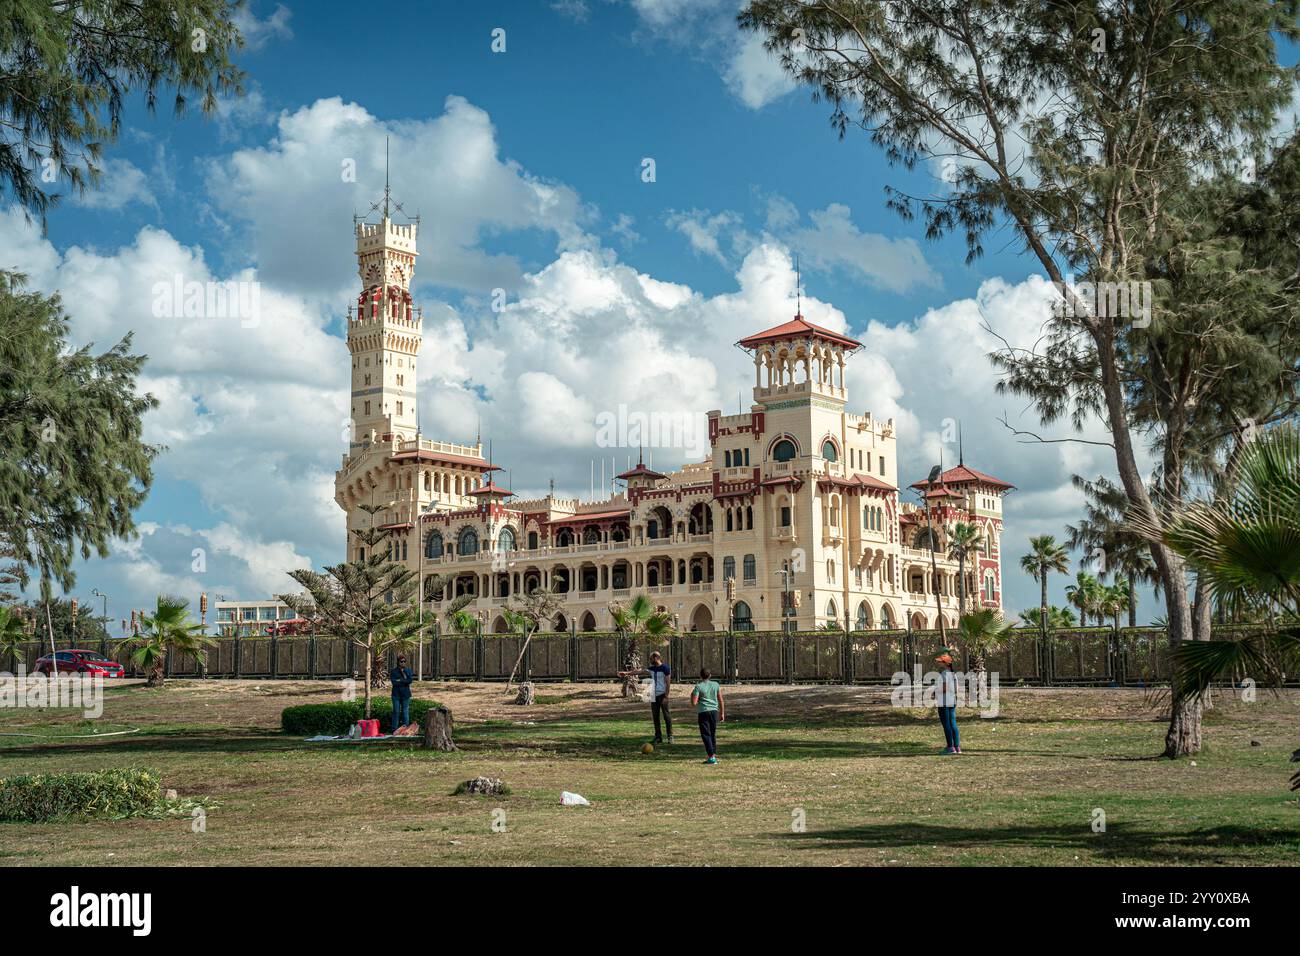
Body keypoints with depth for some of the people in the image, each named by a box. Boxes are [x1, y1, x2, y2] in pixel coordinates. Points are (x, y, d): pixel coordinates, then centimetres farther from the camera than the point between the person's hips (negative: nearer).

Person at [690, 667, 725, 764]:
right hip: (714, 711, 4)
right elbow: (721, 700, 7)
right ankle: (714, 754, 20)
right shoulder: (716, 685, 5)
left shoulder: (698, 687, -6)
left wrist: (692, 695, 10)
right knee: (713, 734, 16)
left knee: (706, 734, -2)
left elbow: (694, 702, -10)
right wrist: (722, 713, 16)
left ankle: (711, 756, -9)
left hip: (703, 712, -4)